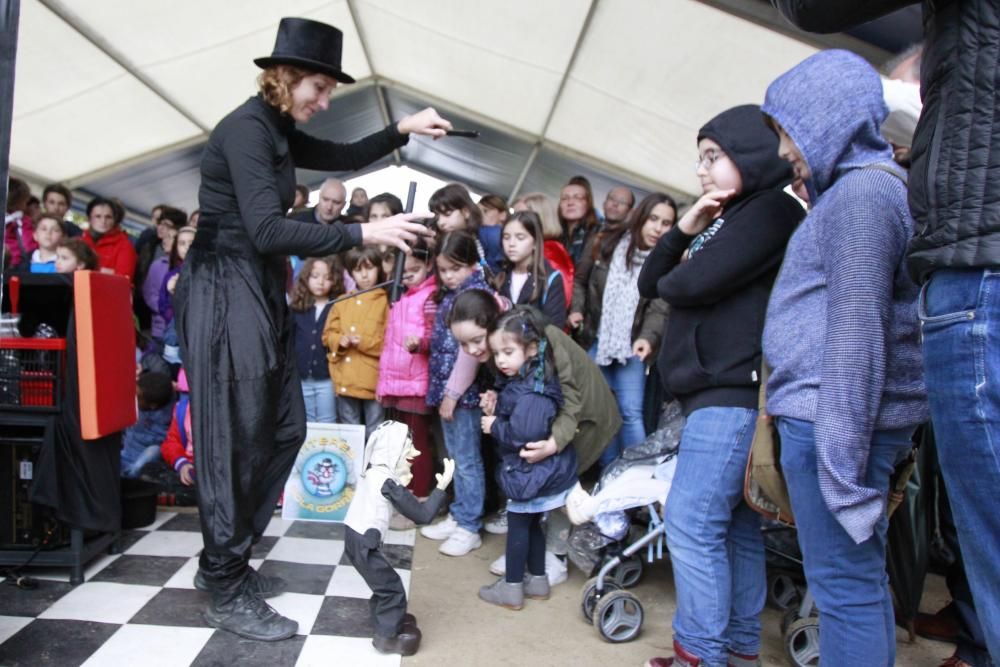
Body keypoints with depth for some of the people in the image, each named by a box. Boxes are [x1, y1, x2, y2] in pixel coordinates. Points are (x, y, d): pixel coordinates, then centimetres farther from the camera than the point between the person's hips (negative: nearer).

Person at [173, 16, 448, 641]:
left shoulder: (279, 132, 14)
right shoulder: (245, 128, -15)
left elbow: (345, 156, 27)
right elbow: (267, 232, -25)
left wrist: (402, 130, 13)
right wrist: (362, 234, -27)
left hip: (261, 292, 10)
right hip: (225, 291, -10)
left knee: (284, 429, 11)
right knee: (235, 439, -5)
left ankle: (225, 560, 25)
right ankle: (229, 593, 9)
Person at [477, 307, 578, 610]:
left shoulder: (531, 392, -27)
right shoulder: (519, 381, 7)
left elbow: (524, 433, -36)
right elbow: (512, 417, 17)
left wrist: (495, 426, -20)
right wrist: (495, 409, -1)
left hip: (531, 472, -10)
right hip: (536, 471, 10)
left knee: (518, 525, 4)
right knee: (531, 524, 20)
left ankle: (512, 588, 19)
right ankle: (537, 580, 34)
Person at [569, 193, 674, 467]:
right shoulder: (605, 242, -2)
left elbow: (660, 308, -13)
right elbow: (580, 280, 9)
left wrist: (648, 337, -31)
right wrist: (576, 309, -7)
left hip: (631, 347, -2)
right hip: (594, 341, 2)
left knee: (631, 412, -7)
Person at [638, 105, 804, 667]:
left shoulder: (773, 209, -7)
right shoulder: (726, 218, 21)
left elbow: (691, 284, -19)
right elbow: (650, 284, 16)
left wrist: (671, 278, 4)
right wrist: (683, 231, 2)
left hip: (736, 392, -9)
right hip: (718, 392, 9)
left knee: (691, 523, -8)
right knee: (737, 526, 13)